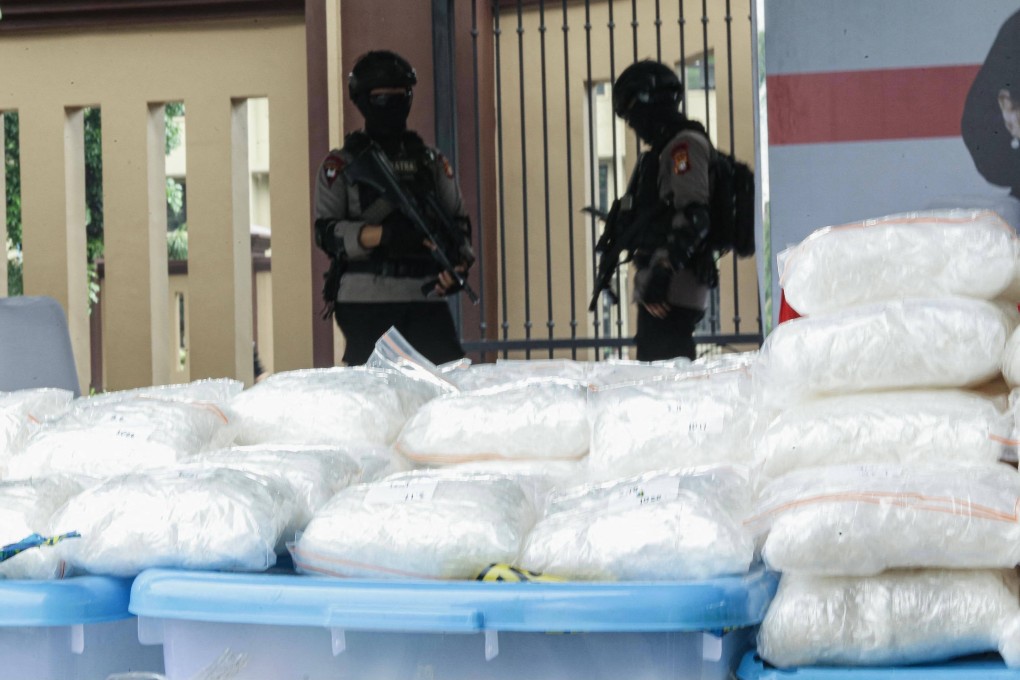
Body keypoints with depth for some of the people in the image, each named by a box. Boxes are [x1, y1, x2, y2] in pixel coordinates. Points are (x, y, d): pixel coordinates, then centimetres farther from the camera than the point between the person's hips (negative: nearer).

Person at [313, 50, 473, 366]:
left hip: (426, 296, 2)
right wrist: (384, 233, -19)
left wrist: (458, 262, -8)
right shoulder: (342, 164, 8)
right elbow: (326, 232, -3)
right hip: (364, 301, -2)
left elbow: (458, 221, 15)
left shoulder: (431, 161, 18)